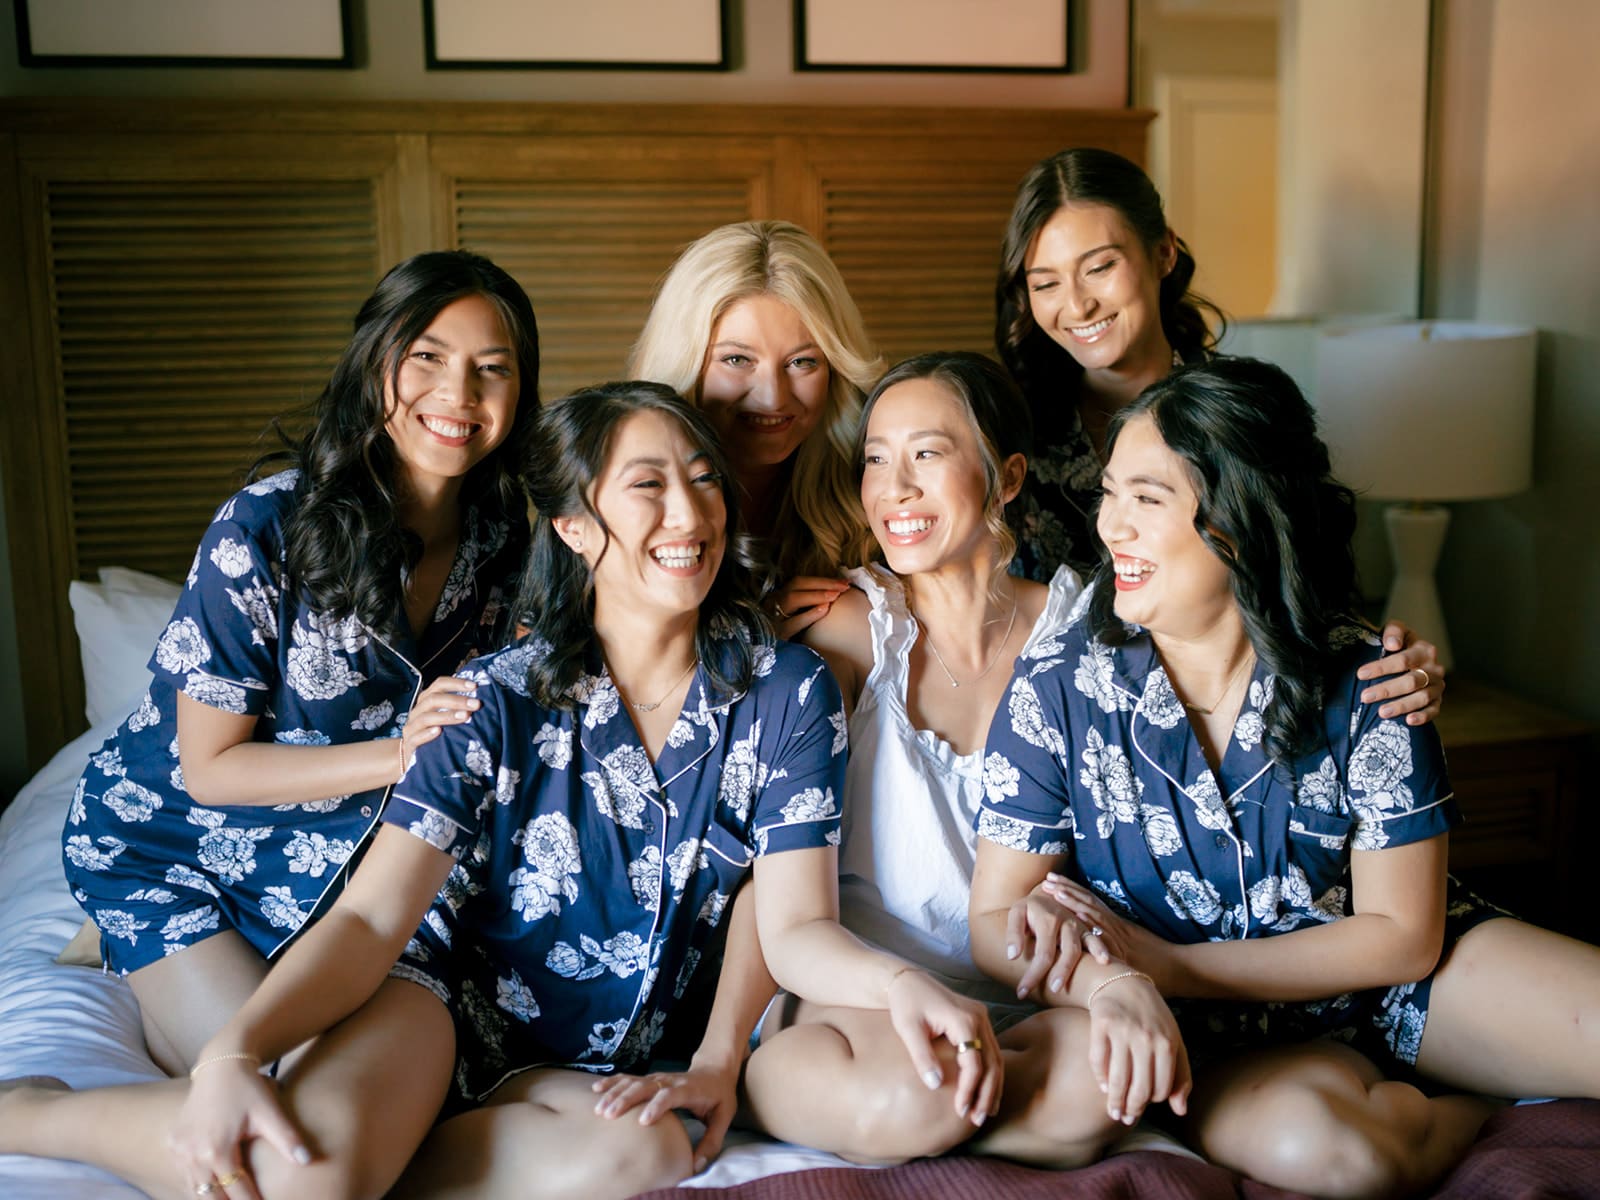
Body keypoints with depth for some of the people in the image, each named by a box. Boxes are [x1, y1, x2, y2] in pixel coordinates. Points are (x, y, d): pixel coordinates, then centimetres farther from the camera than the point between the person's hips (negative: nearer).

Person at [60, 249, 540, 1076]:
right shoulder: (265, 532, -26)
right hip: (171, 843, -5)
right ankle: (135, 968, 16)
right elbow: (211, 768, -20)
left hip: (338, 855, 5)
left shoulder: (501, 540, -10)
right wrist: (403, 753, -30)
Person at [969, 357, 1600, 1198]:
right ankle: (1470, 1110, -2)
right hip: (1211, 1039, -1)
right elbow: (997, 921, -11)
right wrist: (1106, 986, -35)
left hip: (1377, 975, 1)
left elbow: (1403, 931, -8)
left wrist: (1173, 967, -18)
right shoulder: (1056, 688, -12)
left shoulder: (1363, 685, -11)